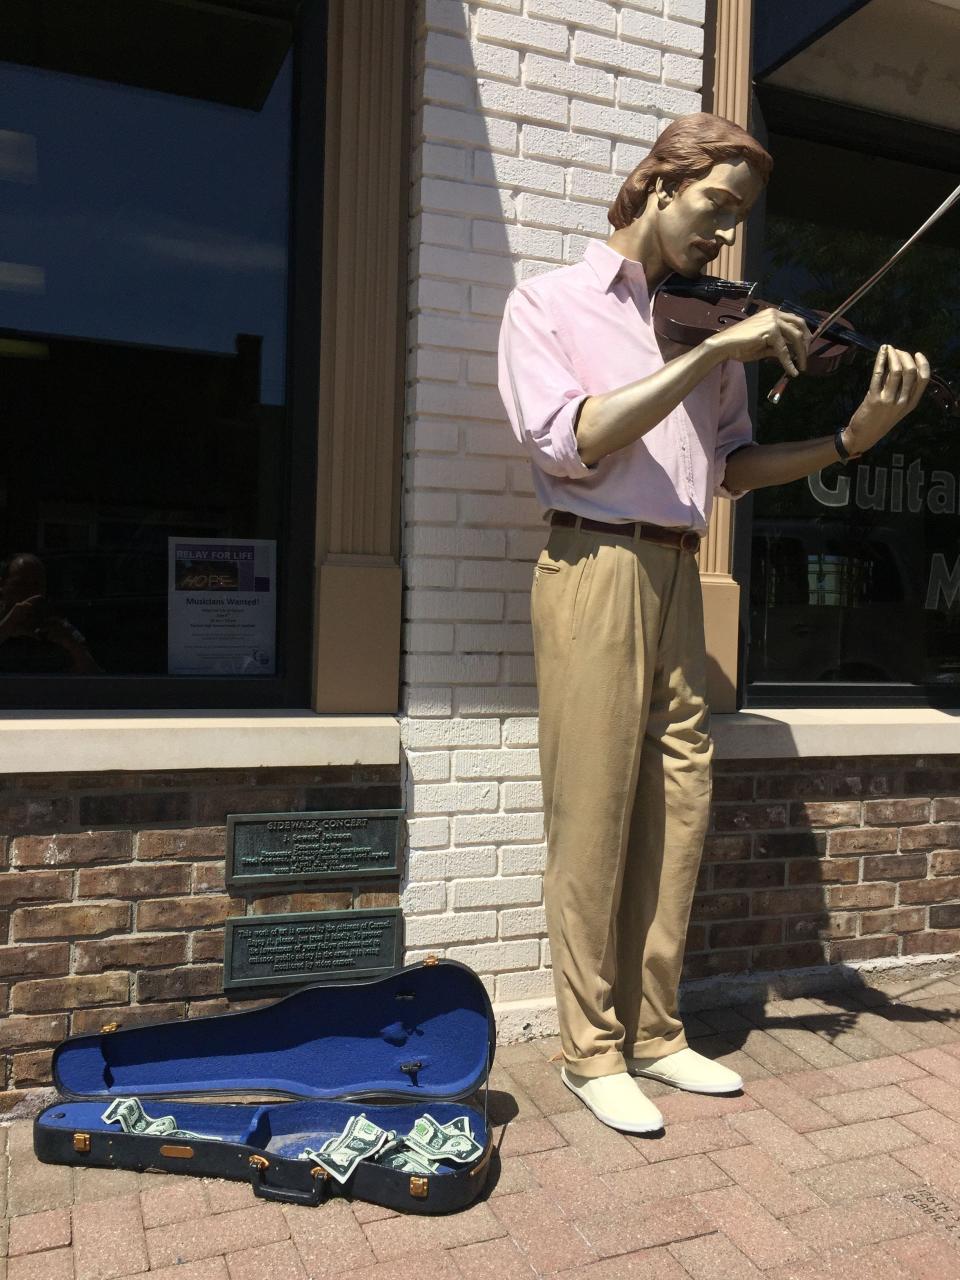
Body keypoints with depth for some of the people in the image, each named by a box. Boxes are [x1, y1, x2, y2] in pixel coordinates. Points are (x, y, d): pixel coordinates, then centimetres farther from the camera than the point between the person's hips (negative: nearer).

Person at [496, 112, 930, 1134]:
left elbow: (731, 468, 15)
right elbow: (568, 443, -14)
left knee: (677, 815, 8)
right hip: (595, 569, -5)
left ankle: (653, 1032, 24)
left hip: (678, 577, 6)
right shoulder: (549, 302, 3)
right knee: (594, 822, -1)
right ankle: (592, 1051, 15)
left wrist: (851, 438, 1)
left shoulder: (710, 321, 18)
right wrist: (713, 352, -16)